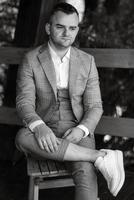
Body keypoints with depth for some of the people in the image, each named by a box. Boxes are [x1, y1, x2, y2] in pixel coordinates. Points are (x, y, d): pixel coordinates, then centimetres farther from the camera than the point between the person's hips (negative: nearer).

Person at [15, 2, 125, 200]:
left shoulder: (87, 62, 3)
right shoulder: (31, 60, -2)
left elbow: (94, 107, 1)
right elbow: (24, 102, -9)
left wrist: (80, 130, -22)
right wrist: (39, 126, -32)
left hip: (77, 132, 0)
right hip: (43, 132, 0)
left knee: (85, 172, -34)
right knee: (23, 138, -37)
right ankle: (101, 157, -32)